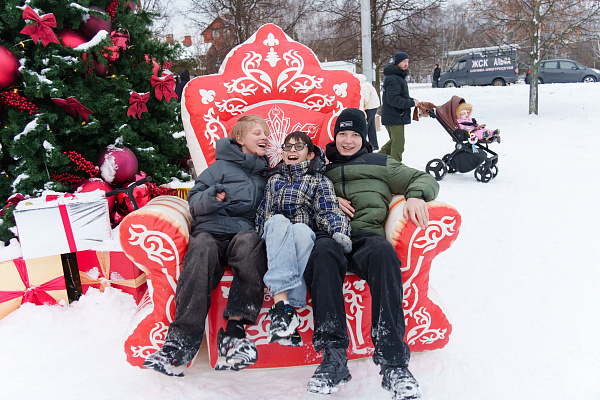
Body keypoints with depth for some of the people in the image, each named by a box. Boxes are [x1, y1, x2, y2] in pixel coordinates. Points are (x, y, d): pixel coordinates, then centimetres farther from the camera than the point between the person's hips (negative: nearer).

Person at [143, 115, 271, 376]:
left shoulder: (267, 173, 27)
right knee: (202, 248, -36)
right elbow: (194, 201, 9)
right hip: (211, 229, -1)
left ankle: (234, 329, -38)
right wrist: (213, 196, -13)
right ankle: (184, 340, -38)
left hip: (246, 232, 2)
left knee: (248, 241, -35)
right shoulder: (222, 166, 16)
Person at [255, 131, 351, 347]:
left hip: (305, 240, -1)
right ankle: (282, 303, -50)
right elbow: (262, 215, 26)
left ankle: (283, 311, -45)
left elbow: (329, 210, 1)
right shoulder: (274, 179, 29)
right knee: (279, 220, -33)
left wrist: (340, 232, -20)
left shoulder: (320, 181, 19)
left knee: (301, 229, -36)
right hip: (274, 239, 1)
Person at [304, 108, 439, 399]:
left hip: (367, 236, 0)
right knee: (322, 249, -37)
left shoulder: (380, 163, 27)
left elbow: (425, 180, 22)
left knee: (383, 251, -38)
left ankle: (393, 363, -39)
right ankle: (333, 356, -38)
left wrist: (415, 195, -3)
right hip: (331, 235, 1)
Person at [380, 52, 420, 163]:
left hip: (396, 116, 11)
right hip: (394, 117, -11)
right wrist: (411, 103, -20)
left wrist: (412, 100, 6)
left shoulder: (399, 76, 17)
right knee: (398, 144, -5)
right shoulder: (393, 79, -19)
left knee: (394, 141, 21)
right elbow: (393, 99, -26)